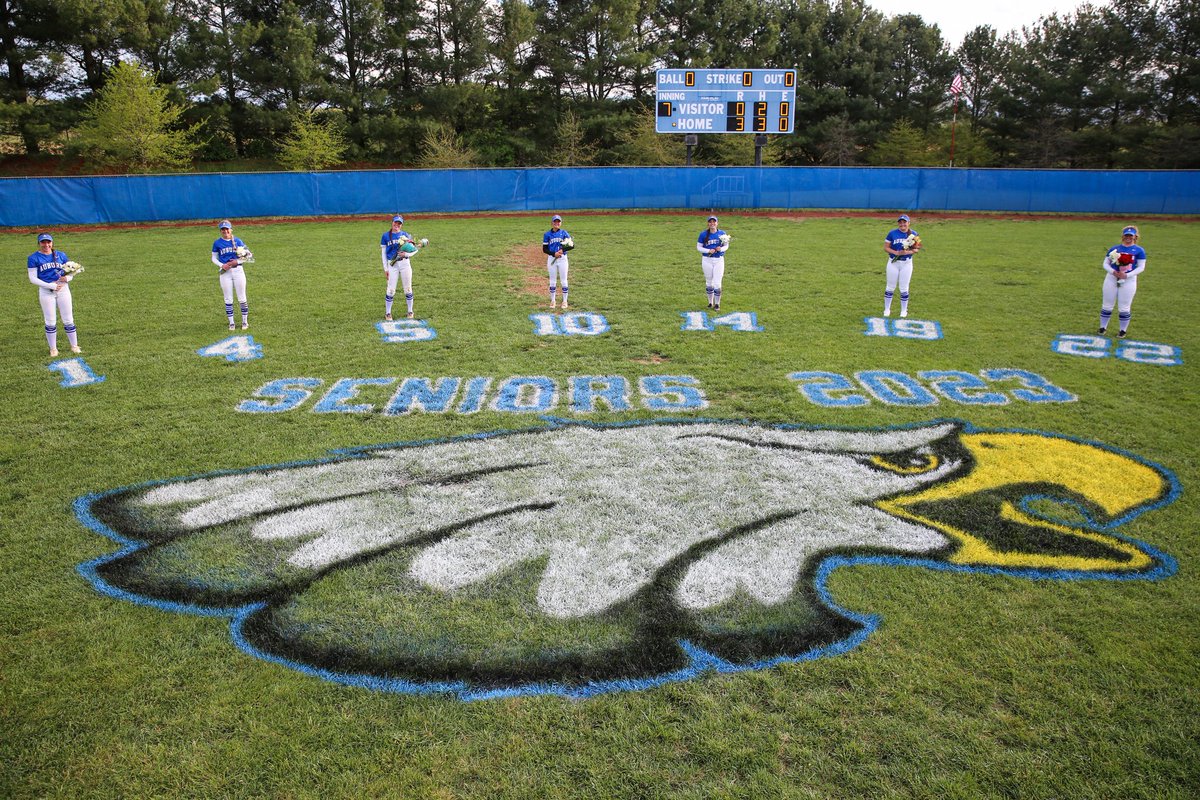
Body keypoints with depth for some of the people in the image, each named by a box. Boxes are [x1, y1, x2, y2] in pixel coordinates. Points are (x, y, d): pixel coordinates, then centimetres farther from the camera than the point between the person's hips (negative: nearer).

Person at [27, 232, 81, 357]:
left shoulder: (61, 255, 6)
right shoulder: (34, 258, -2)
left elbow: (71, 272, 10)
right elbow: (33, 278, -6)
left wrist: (67, 278, -14)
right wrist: (50, 285, -18)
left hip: (63, 289, 2)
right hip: (45, 292, -2)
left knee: (68, 320, 5)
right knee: (50, 322, 4)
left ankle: (74, 346, 15)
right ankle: (53, 349, 15)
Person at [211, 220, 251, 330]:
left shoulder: (238, 241, 1)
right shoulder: (217, 243, 3)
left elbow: (248, 255, 4)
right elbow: (214, 258, 8)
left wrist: (237, 261, -11)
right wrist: (222, 265, -10)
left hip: (238, 270, -1)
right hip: (225, 272, 1)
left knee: (242, 298, 2)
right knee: (228, 300, 5)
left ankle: (245, 321, 14)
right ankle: (231, 323, 13)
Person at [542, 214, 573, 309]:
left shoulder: (564, 233, 0)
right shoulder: (547, 234, 1)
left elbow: (572, 245, -5)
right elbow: (544, 249, -1)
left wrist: (562, 250, -19)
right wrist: (554, 254, -16)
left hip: (563, 259, -1)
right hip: (551, 259, 1)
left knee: (563, 281, 2)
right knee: (552, 281, 7)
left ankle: (564, 301, 11)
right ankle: (552, 301, 17)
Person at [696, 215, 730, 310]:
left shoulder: (722, 234, 0)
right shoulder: (703, 234, -3)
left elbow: (726, 246, 8)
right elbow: (698, 247, 0)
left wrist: (721, 249, -14)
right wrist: (708, 251, -16)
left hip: (719, 260, 0)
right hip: (707, 260, 1)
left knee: (717, 283, -5)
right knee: (709, 282, 11)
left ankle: (717, 304, 7)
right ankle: (710, 302, 26)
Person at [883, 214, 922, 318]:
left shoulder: (913, 234, -1)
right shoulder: (892, 233, -4)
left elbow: (916, 249, 2)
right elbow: (886, 247, -4)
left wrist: (908, 252, -19)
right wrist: (896, 252, -19)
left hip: (907, 263, 0)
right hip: (893, 262, 0)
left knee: (904, 288, 4)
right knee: (890, 287, 7)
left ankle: (904, 311, 16)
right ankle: (887, 309, 18)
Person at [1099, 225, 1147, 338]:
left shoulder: (1139, 250, 1)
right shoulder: (1114, 248, 8)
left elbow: (1141, 267, -3)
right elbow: (1105, 263, 6)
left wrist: (1127, 275, -17)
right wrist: (1112, 271, -15)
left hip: (1129, 281, -2)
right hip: (1111, 278, 2)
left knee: (1124, 307, 2)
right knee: (1107, 305, 8)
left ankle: (1123, 330, 15)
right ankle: (1102, 327, 20)